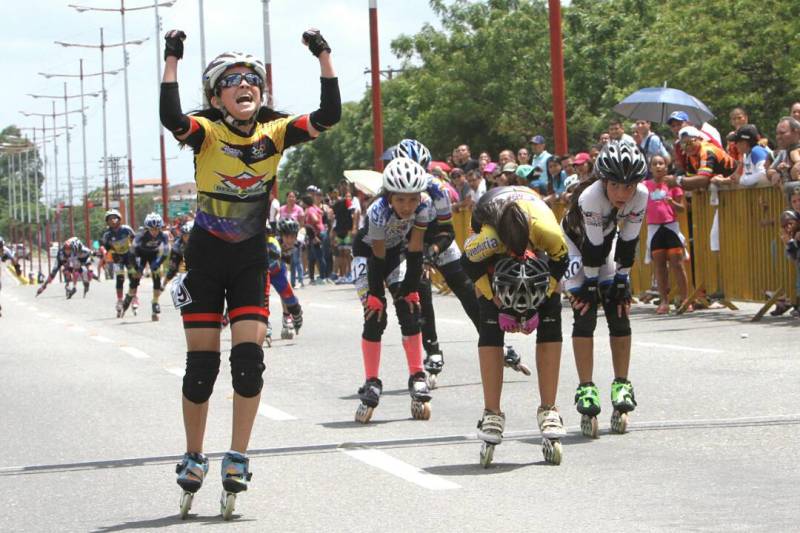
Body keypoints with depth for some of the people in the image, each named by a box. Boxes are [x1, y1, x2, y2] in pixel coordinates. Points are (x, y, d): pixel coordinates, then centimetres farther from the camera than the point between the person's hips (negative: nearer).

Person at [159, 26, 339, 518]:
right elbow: (172, 119, -34)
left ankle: (238, 459, 3)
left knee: (249, 357, -8)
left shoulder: (274, 132, -4)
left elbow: (329, 115, -17)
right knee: (202, 363, 2)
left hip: (251, 260, 2)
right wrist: (172, 61, -38)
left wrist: (324, 57, -21)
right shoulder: (207, 132, -12)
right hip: (206, 259, -2)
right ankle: (194, 458, 18)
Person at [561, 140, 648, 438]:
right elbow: (592, 246, -31)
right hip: (576, 242, -4)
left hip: (606, 241, 4)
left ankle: (622, 386, 3)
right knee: (585, 313, -14)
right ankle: (586, 390, -13)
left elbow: (628, 242, -18)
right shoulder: (590, 197, -40)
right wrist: (590, 285, -22)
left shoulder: (641, 196, -28)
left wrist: (621, 282, -13)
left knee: (619, 311, -4)